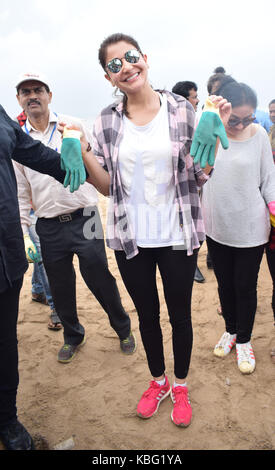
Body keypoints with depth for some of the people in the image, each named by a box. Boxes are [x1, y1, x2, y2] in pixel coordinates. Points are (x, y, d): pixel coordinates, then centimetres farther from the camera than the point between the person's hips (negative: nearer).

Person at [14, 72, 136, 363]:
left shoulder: (73, 126, 2)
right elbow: (20, 192, 10)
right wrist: (20, 231, 5)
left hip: (83, 218, -2)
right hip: (48, 227, 3)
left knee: (100, 279, 2)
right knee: (60, 287, 13)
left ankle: (123, 330, 28)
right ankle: (72, 336, 38)